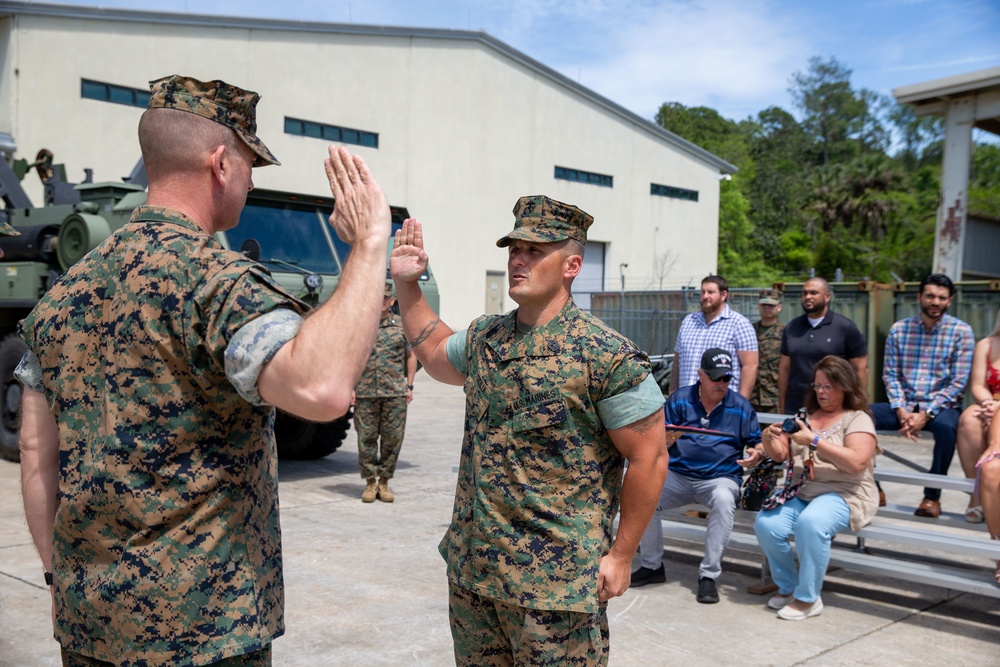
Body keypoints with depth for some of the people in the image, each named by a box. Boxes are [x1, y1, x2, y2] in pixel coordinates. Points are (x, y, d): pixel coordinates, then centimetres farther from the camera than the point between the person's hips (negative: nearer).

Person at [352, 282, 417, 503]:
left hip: (396, 394, 1)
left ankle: (384, 482, 14)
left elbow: (411, 357, 14)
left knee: (393, 438, 2)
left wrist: (409, 386, 8)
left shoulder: (402, 327, 8)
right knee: (366, 437, 2)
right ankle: (370, 482, 13)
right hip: (365, 393, -1)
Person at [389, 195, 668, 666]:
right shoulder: (484, 336, 6)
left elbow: (648, 459, -12)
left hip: (555, 584, -6)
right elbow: (436, 354, 27)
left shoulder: (608, 357, -15)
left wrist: (621, 556, -10)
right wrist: (406, 284, 18)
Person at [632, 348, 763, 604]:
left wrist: (755, 455, -13)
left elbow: (756, 443, 11)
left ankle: (709, 575, -24)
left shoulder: (741, 407, 6)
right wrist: (667, 437, -21)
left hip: (721, 477, -1)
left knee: (723, 499, -37)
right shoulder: (679, 399, 6)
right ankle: (652, 566, -4)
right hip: (678, 475, 1)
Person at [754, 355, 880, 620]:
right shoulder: (805, 417, 18)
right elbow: (780, 455, 15)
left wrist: (815, 441, -21)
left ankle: (808, 599, -19)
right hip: (801, 493, 5)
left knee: (810, 523, -36)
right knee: (766, 524, -23)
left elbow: (856, 463, -17)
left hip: (843, 494, -5)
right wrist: (769, 441, -8)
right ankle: (788, 588, -1)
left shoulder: (858, 419, 0)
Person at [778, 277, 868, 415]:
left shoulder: (846, 327, -2)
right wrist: (782, 408, 6)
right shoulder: (791, 328, 9)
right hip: (794, 409, 3)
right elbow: (784, 369, 10)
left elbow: (860, 370, -1)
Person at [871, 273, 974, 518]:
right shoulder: (899, 329, 6)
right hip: (905, 406, 3)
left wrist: (926, 414, -17)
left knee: (946, 426, -38)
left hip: (941, 407, -3)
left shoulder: (961, 331, -2)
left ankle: (932, 495, -16)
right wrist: (901, 411, -14)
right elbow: (890, 375, 2)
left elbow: (958, 383, -7)